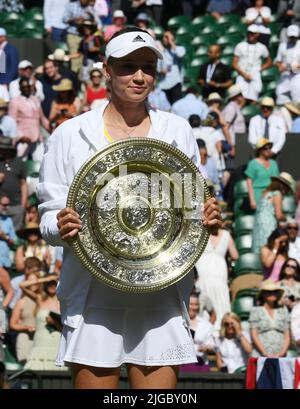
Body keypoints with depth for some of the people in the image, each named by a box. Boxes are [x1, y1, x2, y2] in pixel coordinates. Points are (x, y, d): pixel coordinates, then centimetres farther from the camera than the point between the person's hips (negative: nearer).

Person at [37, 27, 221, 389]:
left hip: (159, 296, 2)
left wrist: (206, 217, -6)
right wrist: (61, 227, -17)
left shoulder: (177, 131, 10)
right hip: (93, 294, -1)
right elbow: (49, 216, 6)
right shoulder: (70, 134, 4)